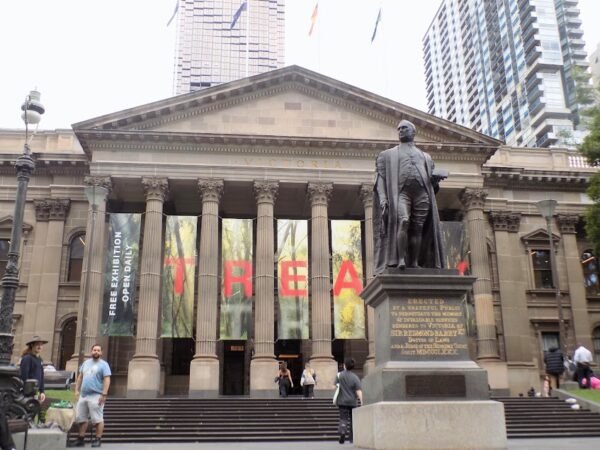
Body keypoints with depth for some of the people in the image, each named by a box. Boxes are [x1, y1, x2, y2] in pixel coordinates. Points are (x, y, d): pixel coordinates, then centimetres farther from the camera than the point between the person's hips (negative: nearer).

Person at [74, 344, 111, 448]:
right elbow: (80, 377, 19)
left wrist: (104, 394, -19)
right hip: (83, 395, 7)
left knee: (97, 419, -5)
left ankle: (98, 439, 1)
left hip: (96, 396, -7)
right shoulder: (86, 363, 16)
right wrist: (77, 390, 10)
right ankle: (81, 438, 21)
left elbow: (107, 380, -12)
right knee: (81, 418, 11)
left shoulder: (104, 364, -4)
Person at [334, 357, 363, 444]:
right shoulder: (355, 377, -4)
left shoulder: (339, 375, -2)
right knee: (352, 419, 13)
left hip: (342, 401, 0)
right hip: (353, 402, 1)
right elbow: (359, 391, -10)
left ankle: (342, 432, -25)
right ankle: (351, 437, 18)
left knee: (343, 418, 1)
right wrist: (361, 401, -10)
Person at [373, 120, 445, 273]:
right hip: (401, 192, -3)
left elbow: (431, 181, 28)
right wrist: (383, 199, -7)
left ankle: (414, 263, -7)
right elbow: (380, 177, 9)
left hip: (422, 193, 3)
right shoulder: (388, 154, 21)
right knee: (403, 221, -25)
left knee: (418, 228, -7)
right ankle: (401, 259, -29)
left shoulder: (425, 156, 29)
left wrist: (436, 178, 2)